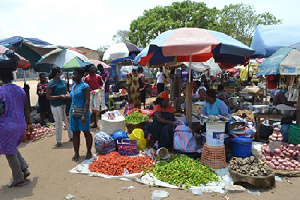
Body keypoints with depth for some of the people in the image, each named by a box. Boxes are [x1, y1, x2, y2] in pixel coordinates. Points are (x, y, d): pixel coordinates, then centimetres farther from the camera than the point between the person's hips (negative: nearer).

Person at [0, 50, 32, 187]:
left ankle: (18, 179, 19)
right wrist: (29, 124, 17)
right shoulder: (20, 90, 3)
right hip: (20, 125, 6)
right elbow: (26, 109, 8)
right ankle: (24, 169, 20)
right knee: (13, 149, 26)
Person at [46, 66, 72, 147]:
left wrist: (67, 94, -3)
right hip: (56, 106, -6)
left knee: (68, 121, 14)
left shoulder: (63, 81, 7)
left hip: (65, 104, 6)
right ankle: (58, 141, 16)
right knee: (58, 123, 2)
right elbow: (48, 96, -13)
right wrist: (59, 96, -20)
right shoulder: (51, 84, -11)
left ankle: (71, 136, 30)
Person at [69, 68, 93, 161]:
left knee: (86, 132, 5)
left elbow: (87, 101, -16)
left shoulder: (84, 86, -10)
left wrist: (84, 115, -23)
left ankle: (89, 152, 20)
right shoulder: (73, 86, 13)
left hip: (82, 112, -7)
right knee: (75, 133, 10)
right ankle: (76, 153, 20)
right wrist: (71, 112, 15)